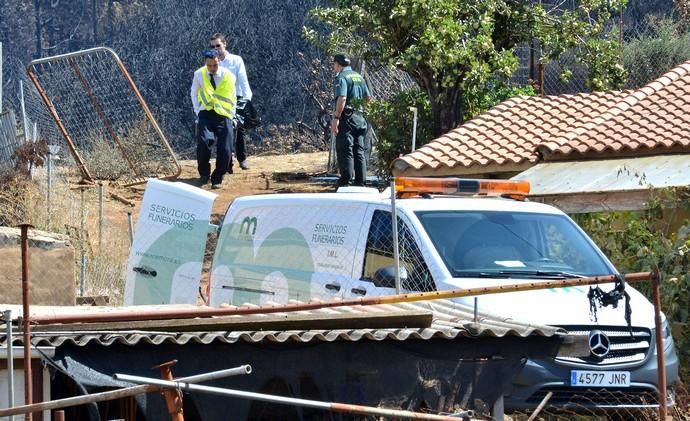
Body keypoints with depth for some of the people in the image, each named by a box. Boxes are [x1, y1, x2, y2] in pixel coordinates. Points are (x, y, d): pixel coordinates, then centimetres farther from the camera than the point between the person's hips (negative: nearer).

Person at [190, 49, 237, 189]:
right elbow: (193, 93, 13)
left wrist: (231, 114, 6)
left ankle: (217, 179, 9)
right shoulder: (199, 75, -3)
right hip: (206, 114, 0)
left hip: (223, 115, 0)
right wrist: (198, 111, 5)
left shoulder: (228, 76, -3)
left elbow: (233, 98, 10)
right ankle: (204, 174, -2)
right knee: (203, 143, -24)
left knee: (225, 150, -11)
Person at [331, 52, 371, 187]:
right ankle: (361, 181, 10)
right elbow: (367, 97, 19)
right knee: (359, 151, 9)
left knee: (345, 151, -7)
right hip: (359, 117, 8)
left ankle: (345, 181, -10)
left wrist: (336, 118, -23)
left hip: (346, 117, -8)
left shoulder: (342, 77, -11)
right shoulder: (359, 77, 15)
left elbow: (342, 98, -22)